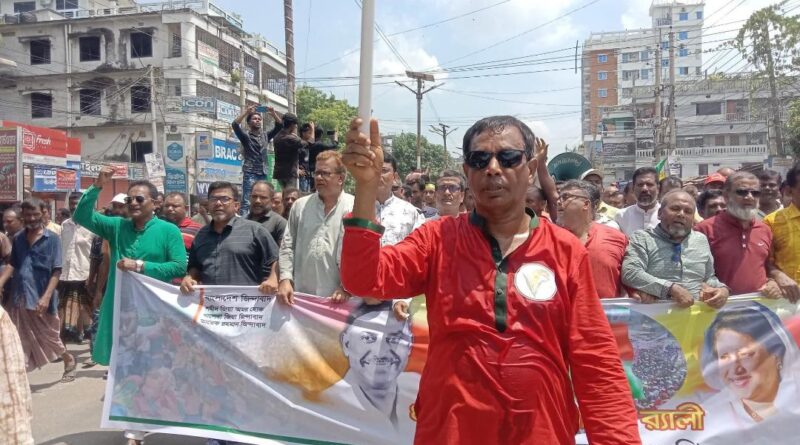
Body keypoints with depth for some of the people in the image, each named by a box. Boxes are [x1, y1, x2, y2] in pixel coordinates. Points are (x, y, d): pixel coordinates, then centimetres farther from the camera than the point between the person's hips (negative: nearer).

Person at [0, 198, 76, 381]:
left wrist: (46, 296, -18)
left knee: (49, 336, 10)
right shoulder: (18, 238, 8)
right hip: (19, 299, 4)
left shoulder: (52, 239, -6)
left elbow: (56, 271, -10)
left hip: (41, 299, -4)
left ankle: (69, 360, 34)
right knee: (20, 341, 8)